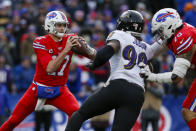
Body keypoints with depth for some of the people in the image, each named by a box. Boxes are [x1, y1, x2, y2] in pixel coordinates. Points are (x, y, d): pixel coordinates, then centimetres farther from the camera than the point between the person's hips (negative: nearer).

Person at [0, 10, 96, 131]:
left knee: (77, 112, -25)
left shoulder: (70, 39, -6)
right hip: (39, 88, -2)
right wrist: (65, 50, -35)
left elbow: (94, 56, -6)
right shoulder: (40, 43, -16)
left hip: (60, 90, 2)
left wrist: (85, 47, -28)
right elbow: (50, 69, -27)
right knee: (14, 121, 2)